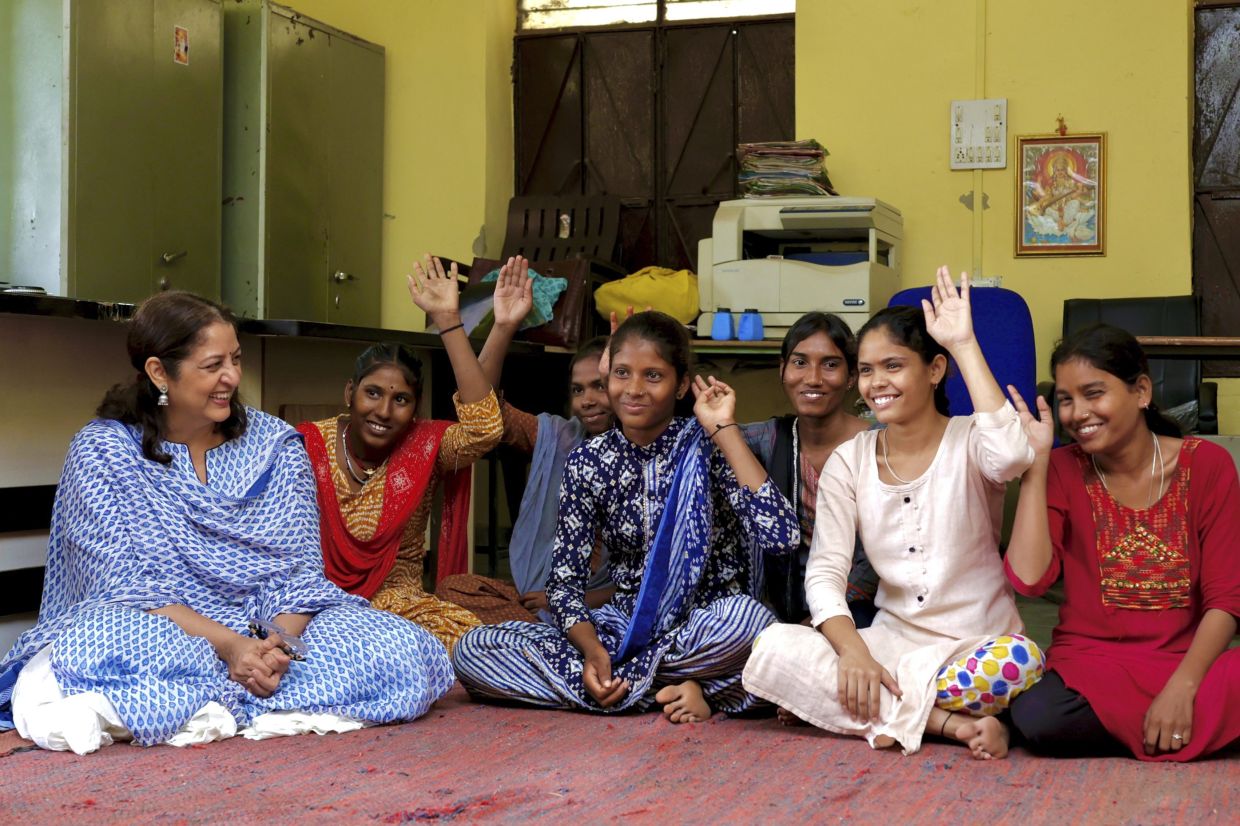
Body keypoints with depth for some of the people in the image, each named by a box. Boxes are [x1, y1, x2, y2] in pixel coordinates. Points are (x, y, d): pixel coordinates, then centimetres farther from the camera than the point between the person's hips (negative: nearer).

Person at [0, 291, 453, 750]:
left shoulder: (276, 444, 8)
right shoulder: (102, 452, -1)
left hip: (273, 630, 4)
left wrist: (279, 642, -21)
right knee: (107, 641, -39)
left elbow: (299, 568, 1)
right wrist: (229, 644, -24)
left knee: (401, 649, -24)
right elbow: (126, 583, -10)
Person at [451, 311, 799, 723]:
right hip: (624, 626, 4)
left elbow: (780, 536, -23)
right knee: (472, 650, -17)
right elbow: (565, 579, 1)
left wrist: (724, 429, -19)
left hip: (702, 632, -4)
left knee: (745, 616, -39)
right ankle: (672, 690, -18)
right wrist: (592, 649, -20)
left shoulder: (704, 446, -8)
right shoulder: (588, 462, 1)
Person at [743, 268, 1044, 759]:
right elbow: (824, 571, -4)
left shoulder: (968, 443, -5)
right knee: (774, 647, -25)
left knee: (1018, 661, -38)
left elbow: (1011, 456, -32)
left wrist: (965, 346, -23)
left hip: (976, 642, -3)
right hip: (893, 640, 3)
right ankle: (951, 724, -23)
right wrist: (853, 651, -23)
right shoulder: (849, 462, 4)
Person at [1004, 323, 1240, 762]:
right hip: (1091, 665, 1)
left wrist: (1181, 688, -20)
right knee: (1037, 716, -34)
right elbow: (1029, 578, -13)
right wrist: (1035, 462, -11)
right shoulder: (1062, 470, 3)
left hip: (1186, 663, -1)